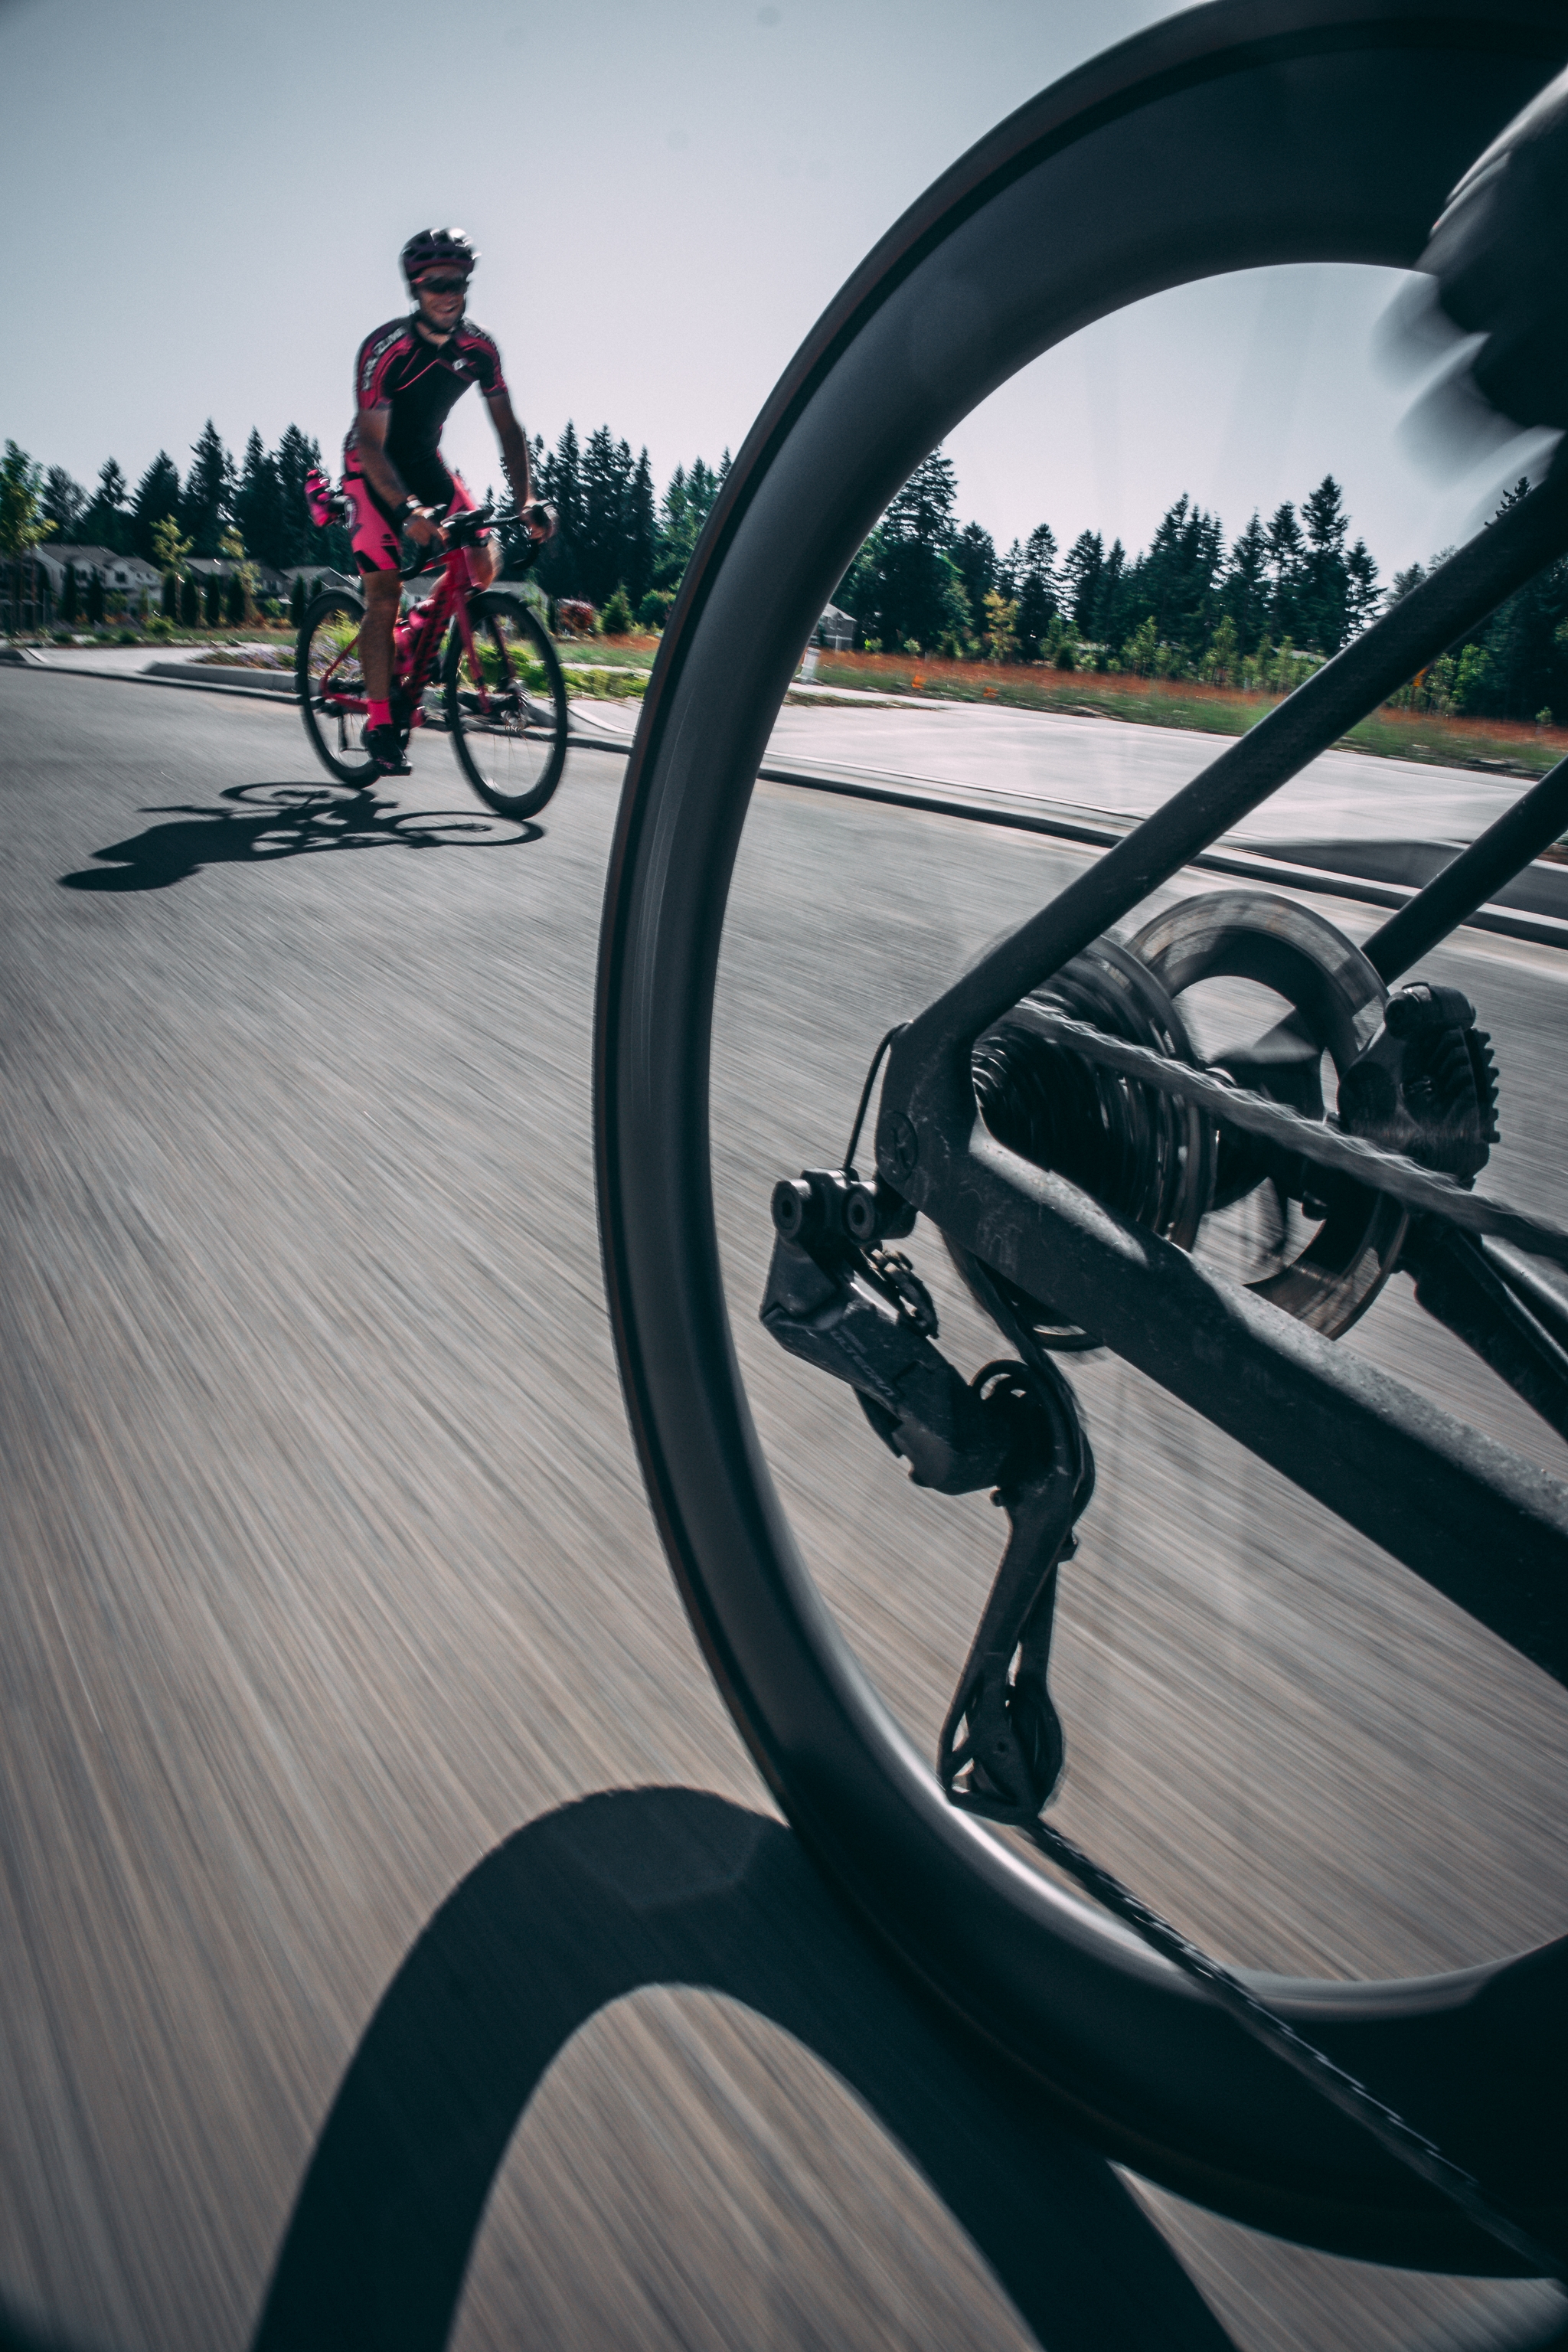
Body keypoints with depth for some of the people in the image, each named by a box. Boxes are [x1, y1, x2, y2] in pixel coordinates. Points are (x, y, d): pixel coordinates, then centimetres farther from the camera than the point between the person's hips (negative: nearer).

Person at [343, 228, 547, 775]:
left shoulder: (478, 347, -11)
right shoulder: (386, 346, -26)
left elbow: (508, 427, -7)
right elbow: (370, 442, -32)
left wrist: (526, 502, -22)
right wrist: (407, 510, -48)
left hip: (425, 459, 5)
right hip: (373, 465, -5)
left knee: (484, 563, -11)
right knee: (384, 591, -12)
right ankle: (380, 721, -5)